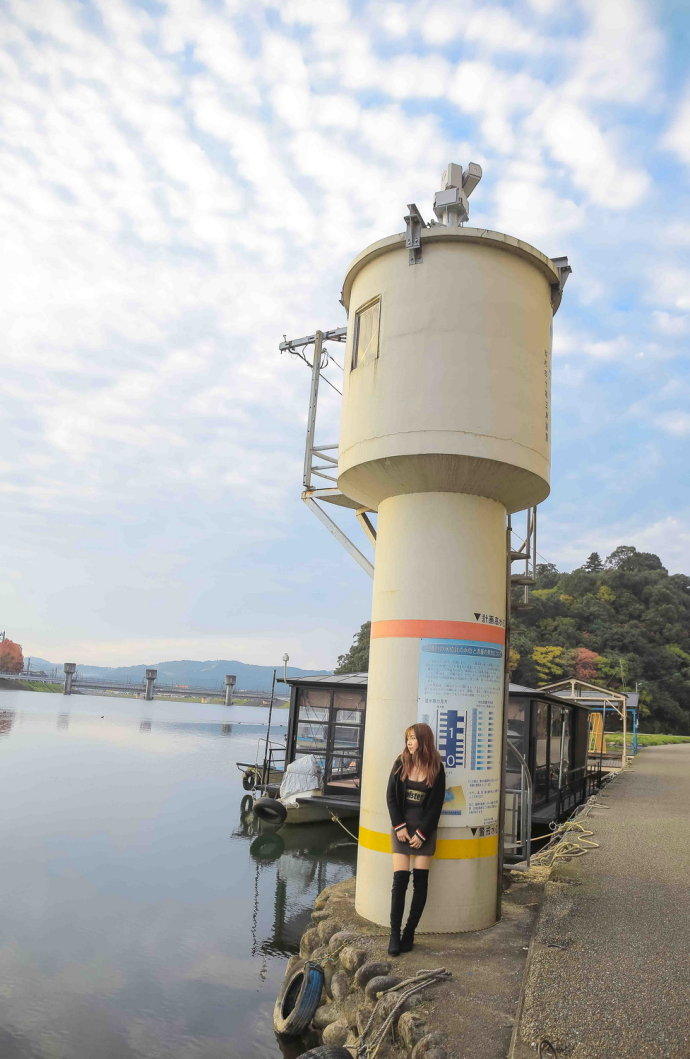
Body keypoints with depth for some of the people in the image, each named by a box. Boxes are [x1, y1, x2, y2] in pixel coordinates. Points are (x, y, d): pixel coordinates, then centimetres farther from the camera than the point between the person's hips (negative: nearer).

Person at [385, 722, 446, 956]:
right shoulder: (400, 764, 0)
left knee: (420, 880, 2)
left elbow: (436, 805, -4)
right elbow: (391, 796, 0)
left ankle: (409, 933, 11)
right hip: (401, 827, 0)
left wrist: (421, 833, -8)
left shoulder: (436, 769, -4)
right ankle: (394, 935, 0)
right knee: (399, 880, -5)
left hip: (424, 829, 0)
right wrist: (399, 826, -7)